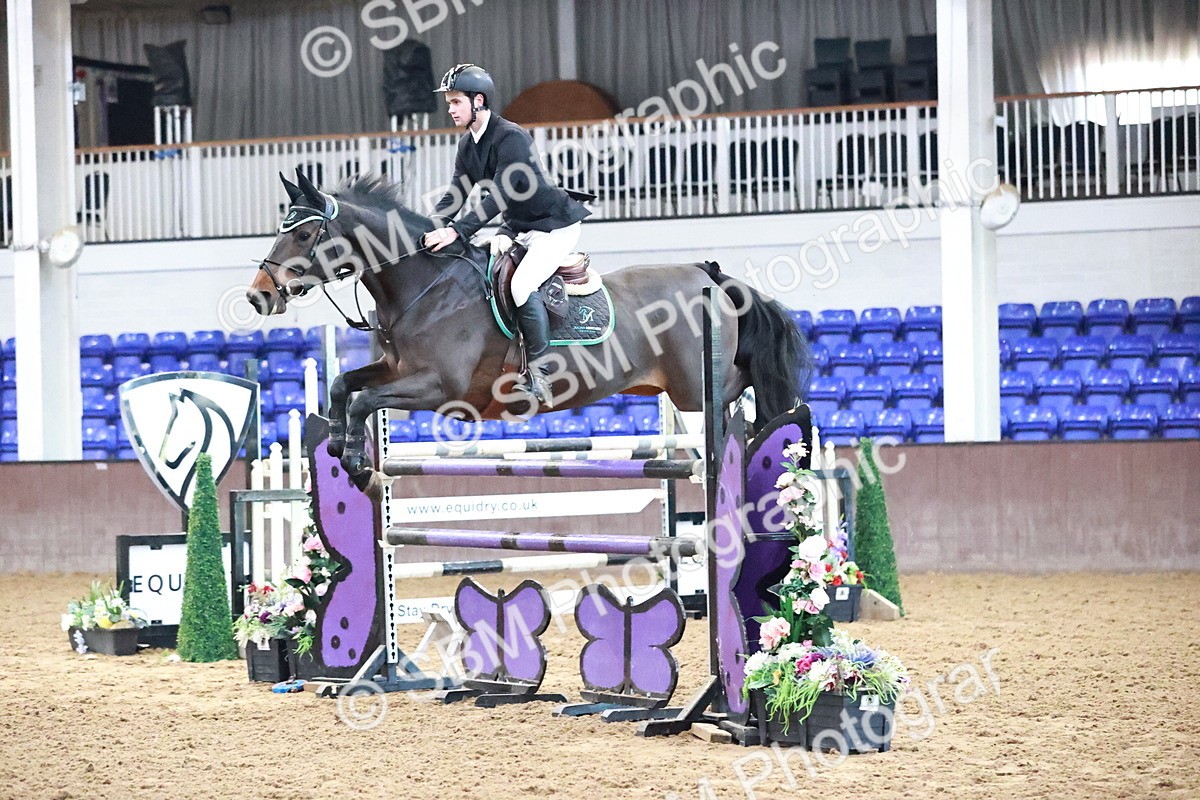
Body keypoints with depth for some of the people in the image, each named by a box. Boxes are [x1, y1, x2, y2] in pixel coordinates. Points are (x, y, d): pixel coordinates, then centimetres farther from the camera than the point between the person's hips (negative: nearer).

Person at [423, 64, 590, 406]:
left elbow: (500, 196, -31)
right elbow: (456, 193, 3)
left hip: (555, 225, -10)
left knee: (522, 284, -27)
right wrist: (431, 227, -15)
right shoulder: (468, 145, 5)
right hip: (517, 228, 10)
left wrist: (456, 231, -37)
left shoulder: (511, 137, -24)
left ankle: (540, 371, -19)